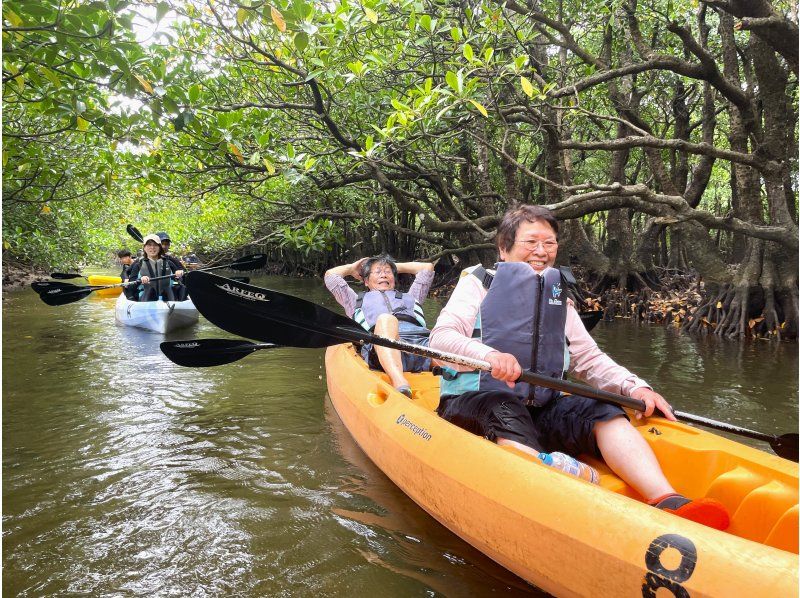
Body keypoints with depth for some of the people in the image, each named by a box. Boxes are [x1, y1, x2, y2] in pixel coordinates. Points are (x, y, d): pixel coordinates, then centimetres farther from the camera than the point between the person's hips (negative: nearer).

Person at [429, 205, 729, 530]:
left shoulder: (559, 299, 23)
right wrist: (488, 354, -29)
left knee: (603, 413, -21)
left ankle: (668, 502, -40)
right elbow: (440, 337, -8)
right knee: (505, 409, -37)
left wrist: (633, 387, -2)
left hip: (541, 407, 5)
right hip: (474, 402, -4)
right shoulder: (478, 283, 7)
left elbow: (589, 358, 17)